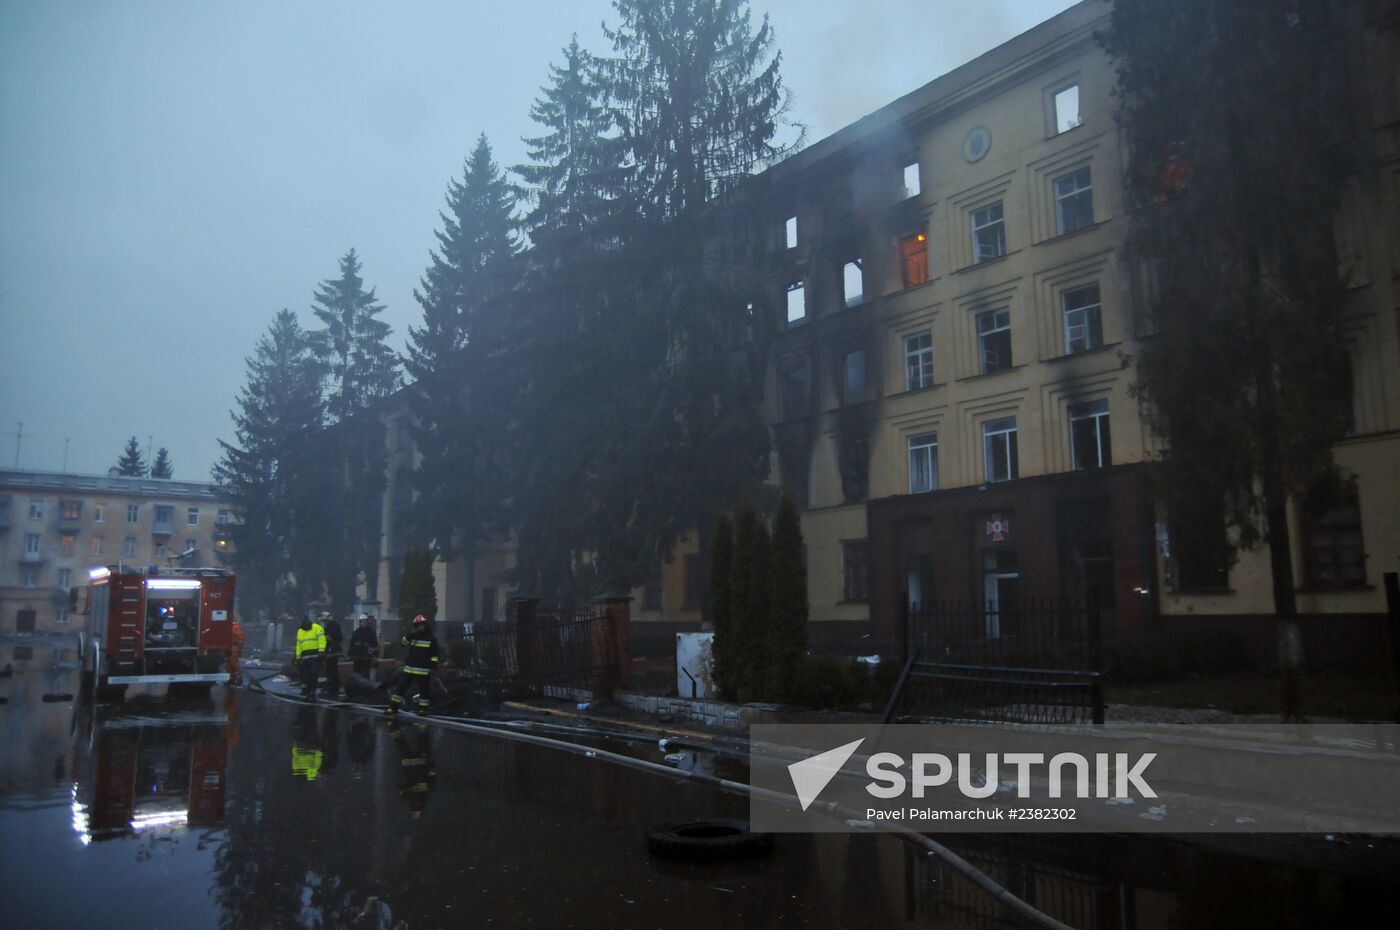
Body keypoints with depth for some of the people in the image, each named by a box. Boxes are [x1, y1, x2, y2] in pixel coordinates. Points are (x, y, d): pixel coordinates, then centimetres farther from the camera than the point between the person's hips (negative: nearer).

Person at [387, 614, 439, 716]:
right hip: (409, 668, 2)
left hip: (424, 670, -2)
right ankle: (393, 707, 5)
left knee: (424, 690, 4)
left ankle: (423, 709, 17)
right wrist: (411, 635, -22)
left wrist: (433, 666, -7)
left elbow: (434, 655, 0)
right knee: (401, 687, 0)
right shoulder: (412, 636, 8)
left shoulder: (431, 639, 1)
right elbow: (403, 642, -9)